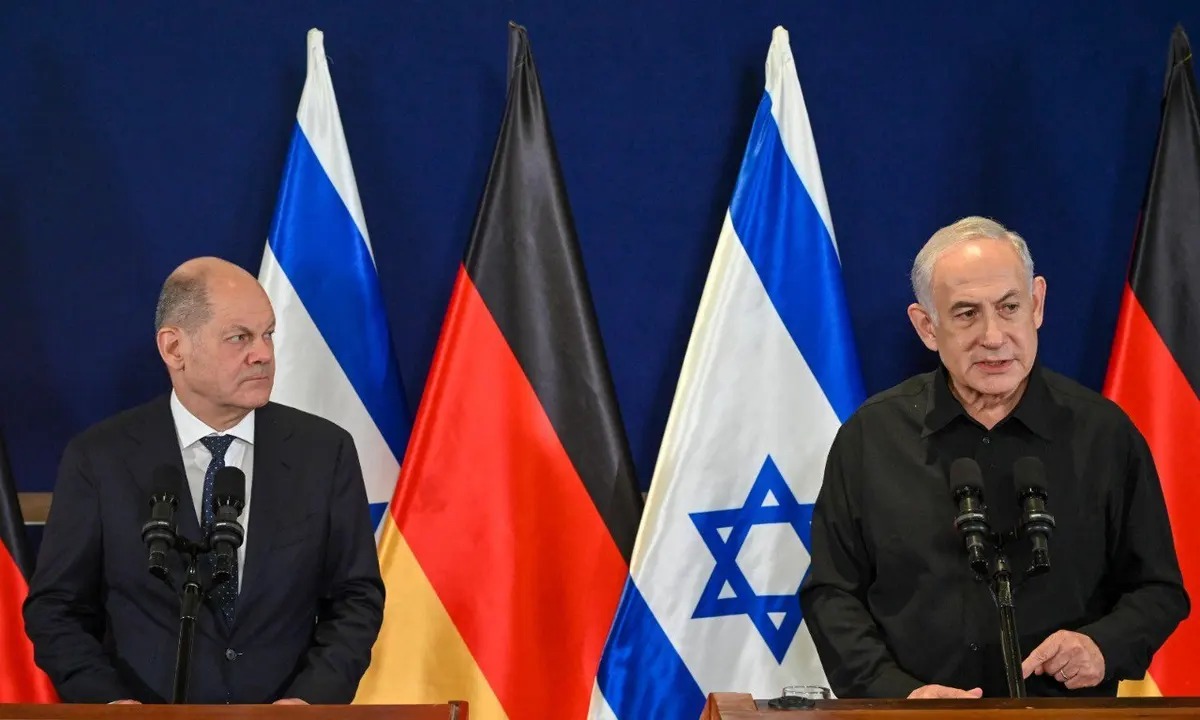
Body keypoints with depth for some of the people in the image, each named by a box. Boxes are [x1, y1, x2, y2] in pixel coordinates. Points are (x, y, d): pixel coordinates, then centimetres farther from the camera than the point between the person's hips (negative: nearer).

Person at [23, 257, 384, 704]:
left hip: (289, 708, 1)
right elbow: (56, 607, 2)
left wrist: (314, 697, -11)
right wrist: (104, 701, -14)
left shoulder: (324, 451, 2)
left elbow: (357, 597, 4)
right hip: (147, 707, -1)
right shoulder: (101, 458, -1)